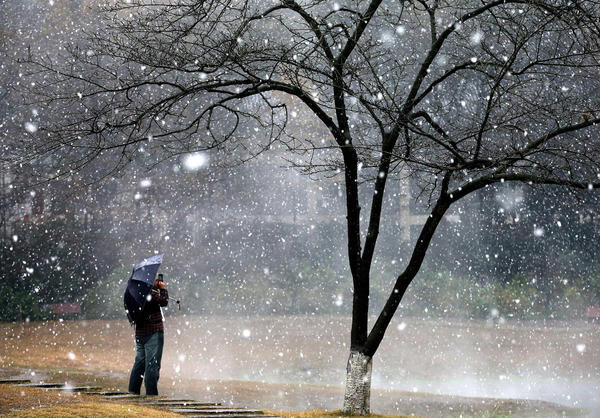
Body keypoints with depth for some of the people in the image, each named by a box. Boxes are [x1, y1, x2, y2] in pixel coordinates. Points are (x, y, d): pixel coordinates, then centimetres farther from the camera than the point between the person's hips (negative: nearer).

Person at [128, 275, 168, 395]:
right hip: (153, 333, -9)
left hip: (140, 333, 9)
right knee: (152, 363, -6)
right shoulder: (150, 293, -16)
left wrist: (157, 289, 13)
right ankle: (151, 392, -7)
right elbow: (164, 301, -15)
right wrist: (163, 289, -2)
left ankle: (133, 390, 19)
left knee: (140, 362, 16)